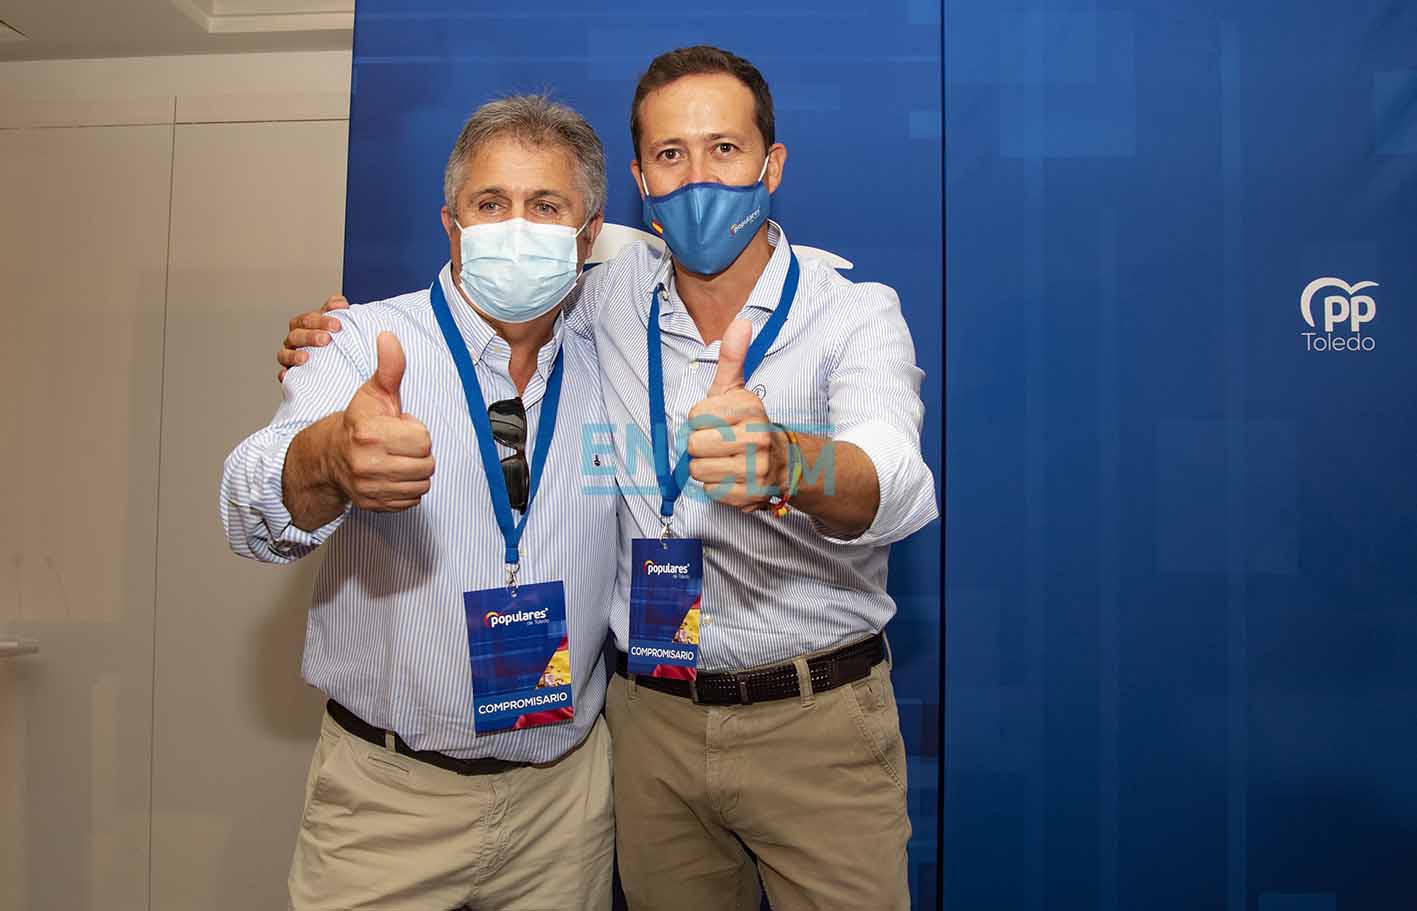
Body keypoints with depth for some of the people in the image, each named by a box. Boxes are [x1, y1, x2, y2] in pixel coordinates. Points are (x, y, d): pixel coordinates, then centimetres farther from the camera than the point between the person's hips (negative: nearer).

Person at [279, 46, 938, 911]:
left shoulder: (856, 312, -11)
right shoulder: (612, 296, -2)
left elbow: (895, 482, -29)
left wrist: (782, 461, -52)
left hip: (817, 718, -2)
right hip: (651, 715, 3)